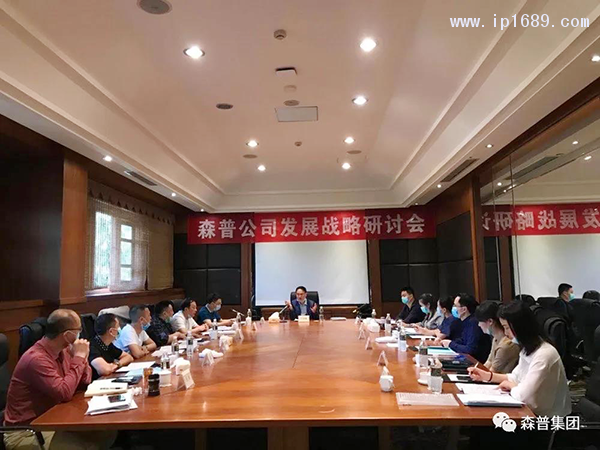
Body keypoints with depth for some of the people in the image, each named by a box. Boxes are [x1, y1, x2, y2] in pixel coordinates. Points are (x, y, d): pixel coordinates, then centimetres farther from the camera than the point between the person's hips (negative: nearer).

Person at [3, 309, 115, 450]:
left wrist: (82, 357, -9)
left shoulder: (63, 350, 1)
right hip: (25, 432, -8)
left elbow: (85, 382, 7)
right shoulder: (37, 358, -25)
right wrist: (78, 357, -22)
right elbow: (64, 393, -29)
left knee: (108, 433, -3)